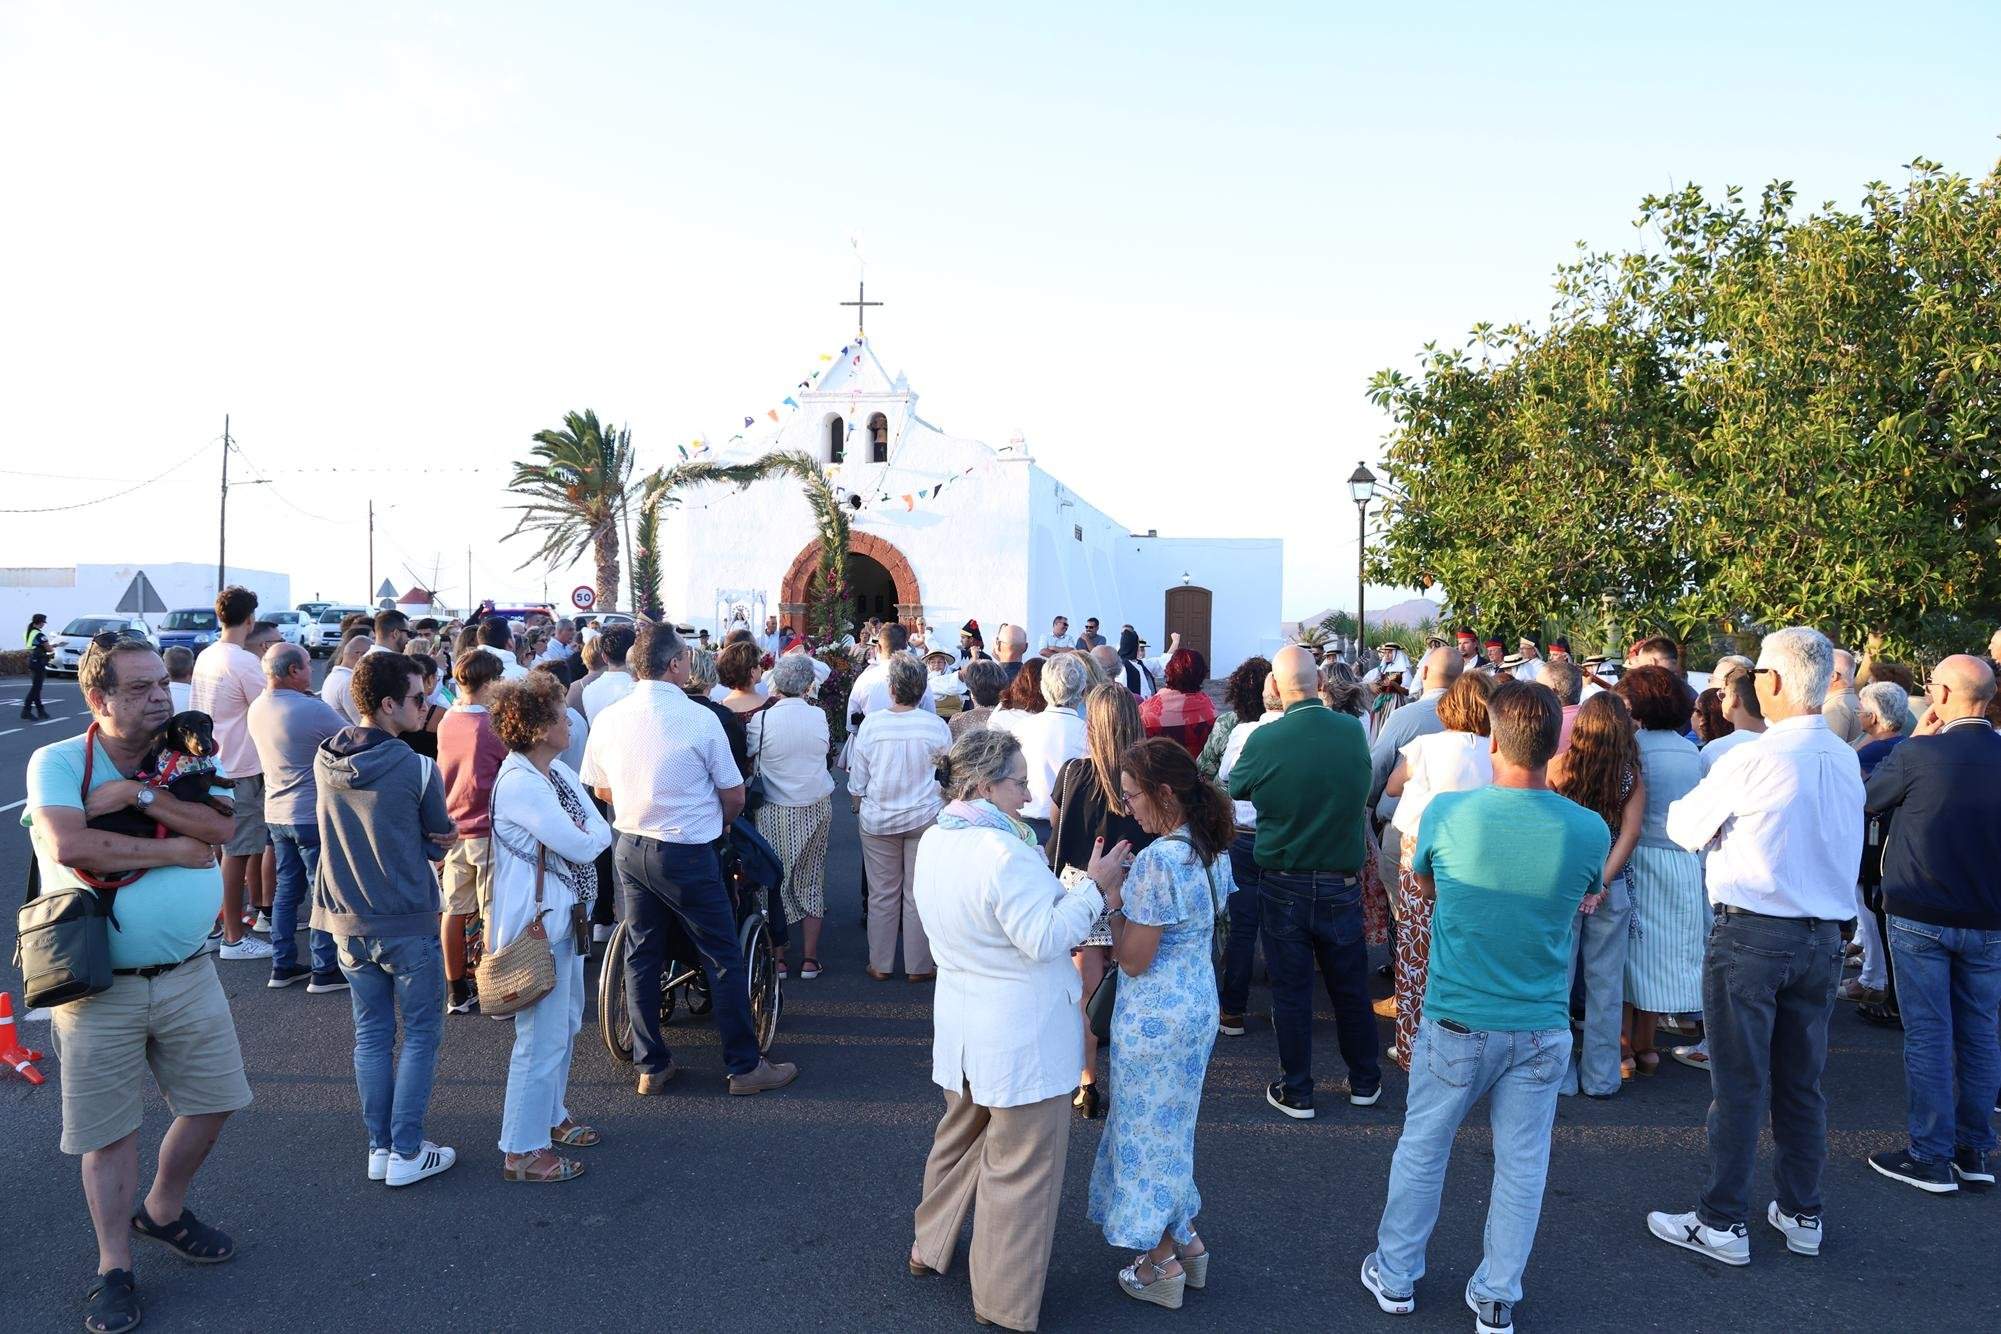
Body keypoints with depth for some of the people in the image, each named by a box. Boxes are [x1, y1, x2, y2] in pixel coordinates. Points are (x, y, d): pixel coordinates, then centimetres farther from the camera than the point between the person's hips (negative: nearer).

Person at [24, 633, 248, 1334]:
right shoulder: (58, 762, -9)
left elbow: (221, 825, -14)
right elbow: (69, 846, -26)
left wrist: (138, 795, -23)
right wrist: (173, 850, -19)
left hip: (188, 976, 4)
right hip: (100, 988, -4)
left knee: (212, 1102, 14)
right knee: (108, 1132, 9)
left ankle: (163, 1211, 40)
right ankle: (114, 1269, 27)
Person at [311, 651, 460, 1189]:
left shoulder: (325, 761, -2)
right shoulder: (418, 769, -18)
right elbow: (438, 845, -5)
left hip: (348, 922, 6)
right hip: (407, 922, -5)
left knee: (371, 1034, 15)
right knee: (421, 1033, 8)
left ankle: (379, 1147, 23)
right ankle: (407, 1153, 11)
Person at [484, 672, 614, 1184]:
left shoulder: (559, 771, 7)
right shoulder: (518, 784, -22)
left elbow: (602, 833, 8)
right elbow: (580, 847, -22)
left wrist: (585, 833, -10)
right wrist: (589, 833, -3)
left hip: (565, 915, 10)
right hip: (535, 920, -10)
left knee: (565, 1022, 21)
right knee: (542, 1036, -3)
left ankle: (550, 1116, 37)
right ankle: (522, 1151, 9)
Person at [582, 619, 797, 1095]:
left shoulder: (607, 718, -2)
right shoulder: (699, 718, -15)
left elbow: (601, 790, 12)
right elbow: (734, 796, -8)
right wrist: (714, 823, 14)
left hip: (630, 848, 5)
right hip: (687, 854, -5)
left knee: (641, 956, 15)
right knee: (724, 959, 5)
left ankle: (651, 1065, 23)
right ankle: (744, 1066, 13)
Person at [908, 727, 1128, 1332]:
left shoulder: (935, 841, 2)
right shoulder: (1004, 853, -27)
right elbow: (1044, 939, -24)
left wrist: (1084, 896, 5)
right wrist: (1093, 887, -15)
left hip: (962, 1026, 9)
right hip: (1020, 1036, -8)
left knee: (961, 1135, 27)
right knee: (1020, 1166, 8)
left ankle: (931, 1247, 44)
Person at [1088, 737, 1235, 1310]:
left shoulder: (1158, 859, -27)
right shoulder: (1211, 850, 1)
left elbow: (1133, 960, -22)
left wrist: (1111, 900, -11)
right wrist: (1133, 894, 8)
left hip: (1155, 1016, -9)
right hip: (1199, 1003, 9)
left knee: (1150, 1128, 10)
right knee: (1173, 1123, 24)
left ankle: (1163, 1264, 26)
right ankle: (1185, 1240, 37)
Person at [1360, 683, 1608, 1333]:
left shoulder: (1447, 812, -16)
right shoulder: (1589, 830, -11)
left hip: (1458, 1022, -1)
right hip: (1543, 1028, 1)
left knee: (1422, 1149, 16)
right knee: (1522, 1165, 15)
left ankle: (1395, 1276, 31)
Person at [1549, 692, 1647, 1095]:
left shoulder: (1559, 765, -7)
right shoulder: (1633, 777, -2)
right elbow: (1630, 833, -8)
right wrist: (1602, 883, -10)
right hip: (1611, 886, 2)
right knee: (1605, 983, 10)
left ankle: (1560, 1072, 15)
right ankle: (1601, 1077, 18)